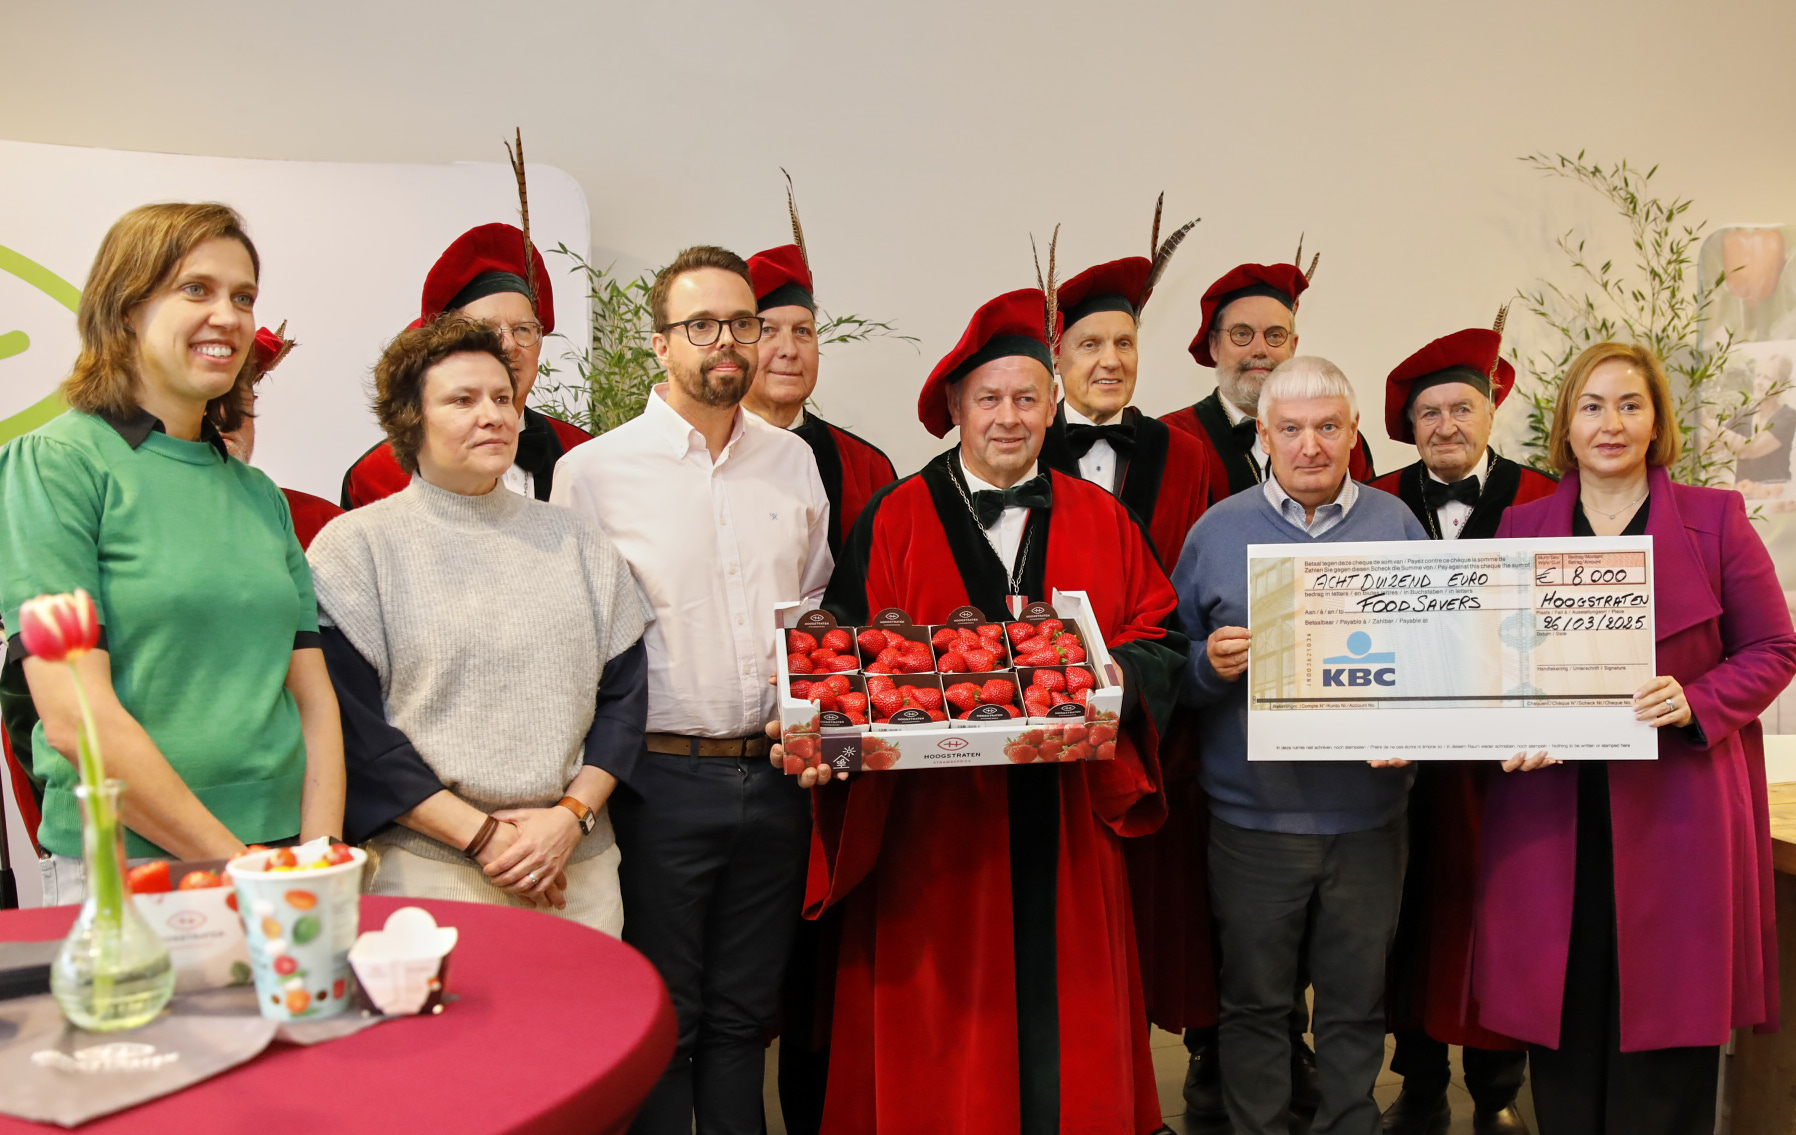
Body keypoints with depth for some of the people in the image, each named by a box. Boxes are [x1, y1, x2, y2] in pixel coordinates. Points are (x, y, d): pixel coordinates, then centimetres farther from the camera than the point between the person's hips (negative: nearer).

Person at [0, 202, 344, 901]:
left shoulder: (260, 494, 10)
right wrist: (237, 868, -15)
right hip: (119, 872, -5)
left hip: (284, 853, 5)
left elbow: (313, 694, 6)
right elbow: (74, 716, -15)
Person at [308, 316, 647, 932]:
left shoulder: (576, 539, 10)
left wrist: (572, 816, -8)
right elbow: (352, 727, -7)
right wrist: (480, 834, -12)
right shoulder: (355, 545, -1)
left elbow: (625, 692, 7)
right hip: (426, 870, -3)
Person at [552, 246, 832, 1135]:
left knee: (744, 1013, 16)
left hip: (775, 775, 4)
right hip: (662, 781, -3)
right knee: (661, 1019, 9)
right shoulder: (594, 470, -4)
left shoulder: (792, 461, 9)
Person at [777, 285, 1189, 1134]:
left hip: (1065, 823, 3)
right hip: (933, 819, -2)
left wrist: (1118, 674, -12)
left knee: (1060, 1017, 11)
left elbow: (1160, 635, 8)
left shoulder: (1103, 521, 10)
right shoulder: (892, 521, 1)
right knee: (938, 1027, 7)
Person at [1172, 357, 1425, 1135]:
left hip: (1368, 814, 1)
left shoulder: (1398, 526, 6)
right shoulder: (1216, 530, 3)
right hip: (1251, 814, -1)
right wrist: (1211, 666, -16)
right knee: (1254, 1004, 11)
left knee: (1356, 1007, 14)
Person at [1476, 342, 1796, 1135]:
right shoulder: (1521, 527, 8)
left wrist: (1696, 701, -14)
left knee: (1667, 1015, 5)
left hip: (1677, 810, -1)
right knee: (1565, 1022, 6)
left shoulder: (1715, 519, 3)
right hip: (1553, 816, 2)